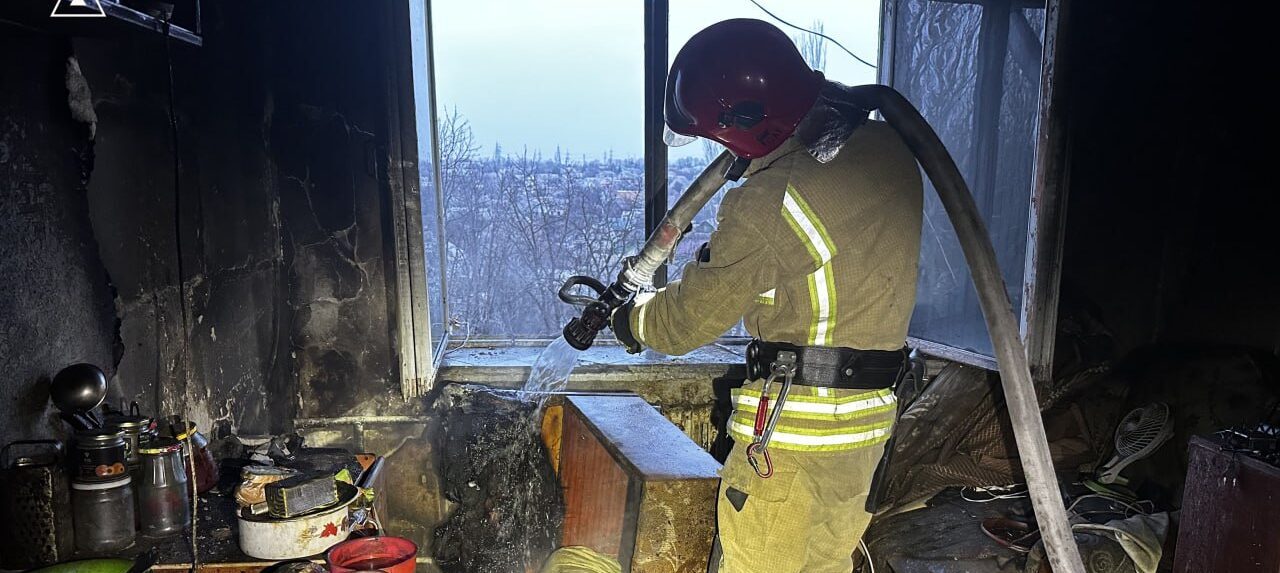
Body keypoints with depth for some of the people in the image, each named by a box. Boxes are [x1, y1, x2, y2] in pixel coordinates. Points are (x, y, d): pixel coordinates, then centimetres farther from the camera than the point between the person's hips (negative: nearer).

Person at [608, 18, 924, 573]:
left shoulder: (769, 204, -24)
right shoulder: (889, 148, 0)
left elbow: (687, 320, -11)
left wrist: (628, 319, 9)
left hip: (794, 430, -8)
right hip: (867, 421, 8)